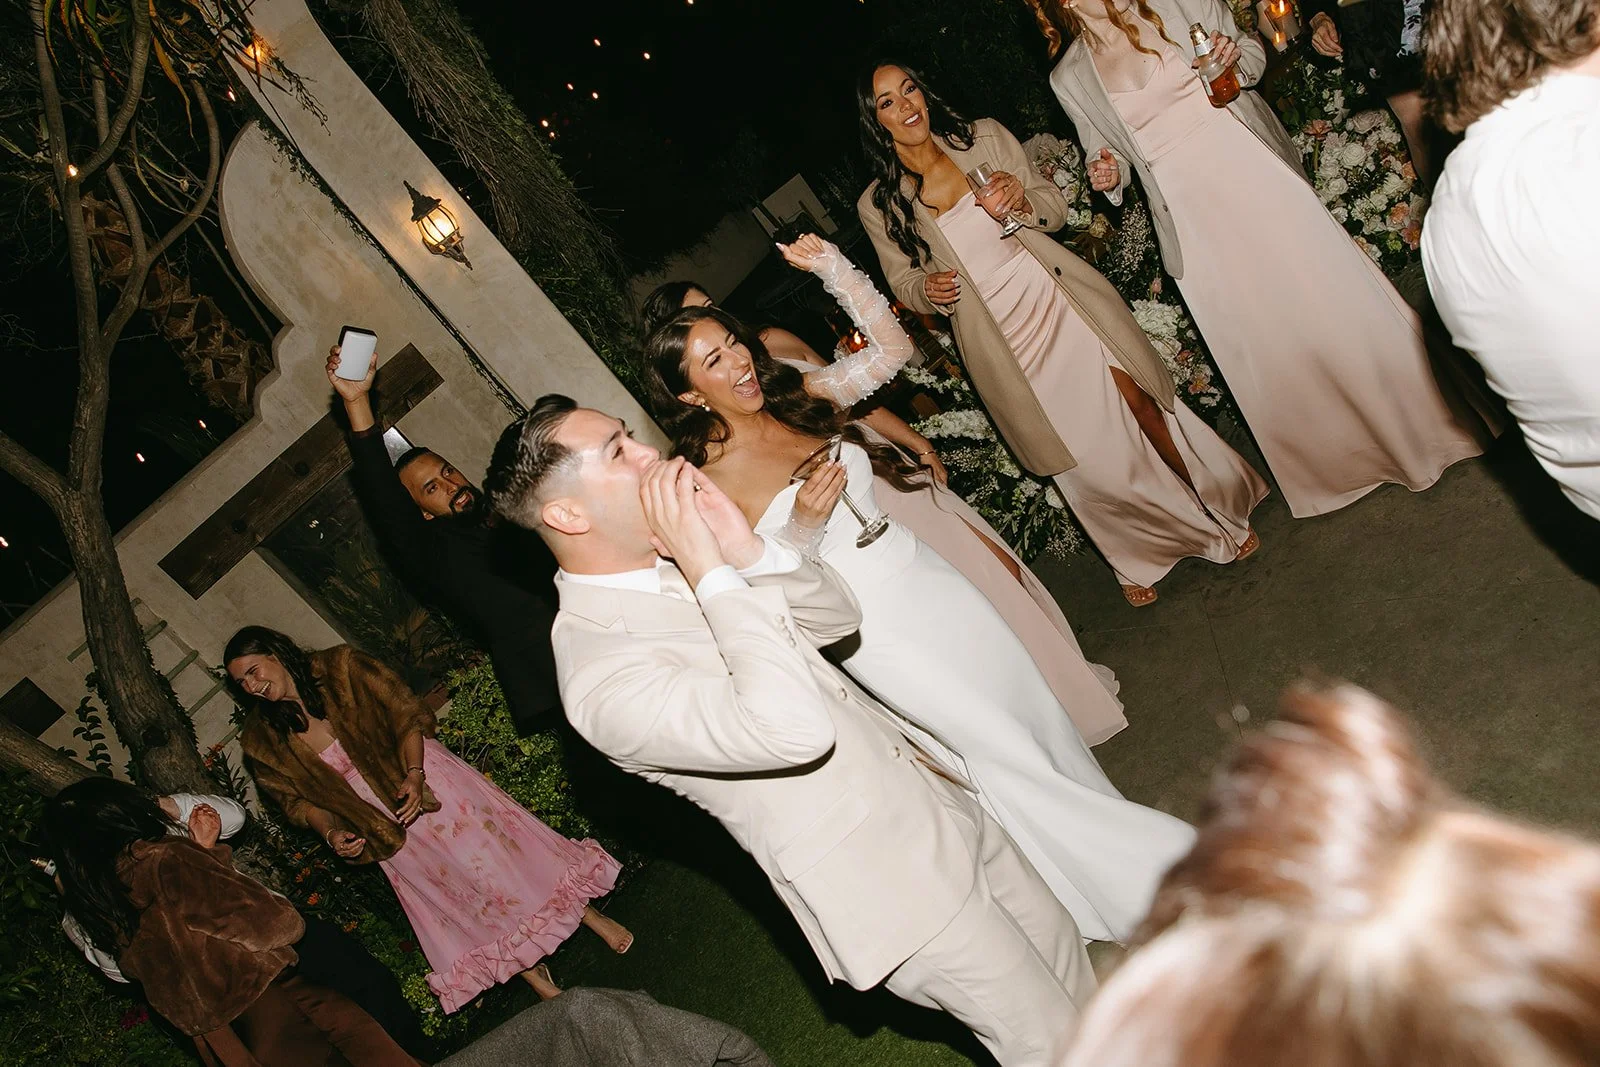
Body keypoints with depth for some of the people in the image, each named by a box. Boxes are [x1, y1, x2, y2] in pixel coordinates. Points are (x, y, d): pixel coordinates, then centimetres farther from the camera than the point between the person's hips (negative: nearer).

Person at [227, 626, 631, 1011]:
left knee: (484, 844, -8)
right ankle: (534, 976, 13)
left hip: (422, 777, -2)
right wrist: (331, 832, -14)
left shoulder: (339, 669, -11)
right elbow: (296, 799, 5)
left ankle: (588, 915, 7)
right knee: (453, 898, 2)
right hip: (384, 822, 3)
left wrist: (414, 773, -23)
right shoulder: (263, 742, -3)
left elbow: (405, 713, -9)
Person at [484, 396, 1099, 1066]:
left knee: (1064, 960, 24)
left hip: (936, 804, 8)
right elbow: (796, 730, -39)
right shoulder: (602, 677, -27)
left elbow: (835, 615, 6)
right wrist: (712, 571, -31)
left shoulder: (672, 566, 1)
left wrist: (744, 546, -13)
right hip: (891, 883, -8)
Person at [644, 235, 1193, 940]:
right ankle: (1129, 890, 23)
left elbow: (892, 351, 1)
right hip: (871, 627, -6)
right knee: (1008, 756, 1)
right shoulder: (707, 481, -15)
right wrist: (804, 523, -30)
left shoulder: (796, 397, 1)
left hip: (928, 582, 6)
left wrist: (833, 269, -8)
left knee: (1034, 711, 17)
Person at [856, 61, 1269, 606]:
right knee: (1080, 458, 7)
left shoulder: (985, 137, -2)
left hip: (1060, 303, 0)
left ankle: (1222, 507, 29)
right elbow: (902, 282, 7)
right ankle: (1138, 557, 32)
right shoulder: (877, 205, -4)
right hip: (1001, 340, 0)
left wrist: (1023, 202, -18)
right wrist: (928, 290, -16)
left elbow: (1055, 207, 4)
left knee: (1144, 406, 4)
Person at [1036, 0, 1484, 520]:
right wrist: (1109, 175, -9)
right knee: (1261, 338, 6)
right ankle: (1333, 460, 25)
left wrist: (1236, 58, -10)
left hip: (1251, 168, 0)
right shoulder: (1071, 79, 1)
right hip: (1190, 210, 0)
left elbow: (1251, 45, 12)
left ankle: (1418, 416, 20)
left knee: (1330, 288, 1)